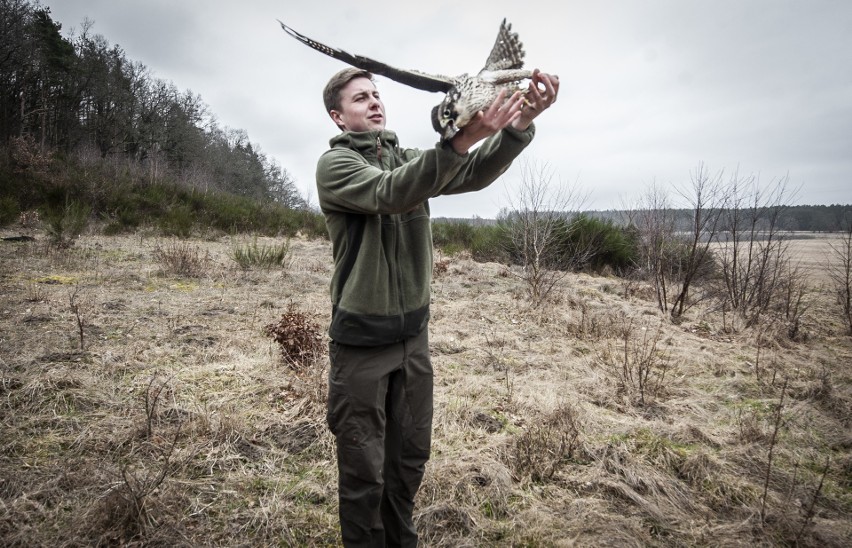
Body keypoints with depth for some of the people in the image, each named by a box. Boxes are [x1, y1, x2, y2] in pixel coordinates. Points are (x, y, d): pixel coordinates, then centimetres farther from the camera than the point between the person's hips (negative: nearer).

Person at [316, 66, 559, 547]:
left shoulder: (408, 160, 9)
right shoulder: (334, 165, -8)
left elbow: (473, 174, -8)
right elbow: (391, 193, -28)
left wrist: (519, 124, -25)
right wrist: (462, 138, -40)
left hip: (413, 333, 6)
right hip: (361, 340, -5)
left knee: (410, 457, 18)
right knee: (364, 470, 7)